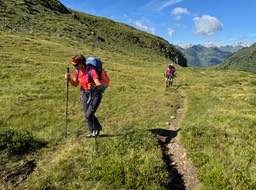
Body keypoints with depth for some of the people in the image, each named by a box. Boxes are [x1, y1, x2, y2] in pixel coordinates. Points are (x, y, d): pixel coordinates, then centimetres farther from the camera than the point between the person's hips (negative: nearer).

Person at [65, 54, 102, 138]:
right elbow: (75, 84, 5)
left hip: (95, 94, -6)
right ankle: (92, 132, 32)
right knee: (86, 115, 9)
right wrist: (69, 78, -13)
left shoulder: (91, 71, -27)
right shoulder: (77, 71, -6)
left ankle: (97, 127, 21)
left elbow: (99, 85, -32)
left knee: (89, 115, -10)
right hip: (85, 94, 6)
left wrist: (93, 87, -53)